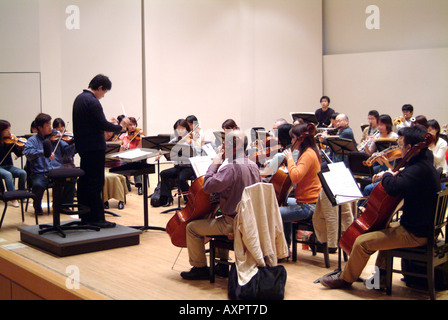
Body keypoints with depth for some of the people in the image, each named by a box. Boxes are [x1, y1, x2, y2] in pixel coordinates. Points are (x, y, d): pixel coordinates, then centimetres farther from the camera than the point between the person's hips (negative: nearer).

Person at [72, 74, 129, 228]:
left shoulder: (79, 98, 13)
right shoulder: (92, 102, -18)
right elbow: (103, 125, -21)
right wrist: (120, 126, -9)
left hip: (83, 146, 10)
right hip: (94, 148, -10)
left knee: (84, 181, 14)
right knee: (95, 182, -6)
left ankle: (85, 216, 22)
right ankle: (96, 218, -2)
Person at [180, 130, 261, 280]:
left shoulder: (231, 168, -24)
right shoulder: (254, 166, 4)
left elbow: (208, 186, -26)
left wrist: (214, 165, -12)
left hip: (233, 223, -9)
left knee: (192, 227, 2)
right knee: (218, 220, 36)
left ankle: (200, 268, 14)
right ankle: (223, 265, 38)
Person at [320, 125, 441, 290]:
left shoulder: (418, 170, -27)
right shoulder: (426, 161, 6)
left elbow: (393, 188, -42)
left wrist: (387, 175, -21)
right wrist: (397, 173, 7)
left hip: (414, 233, -11)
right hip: (424, 226, 11)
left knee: (362, 242, -10)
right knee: (385, 228, 36)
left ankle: (345, 278, 11)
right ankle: (381, 273, 36)